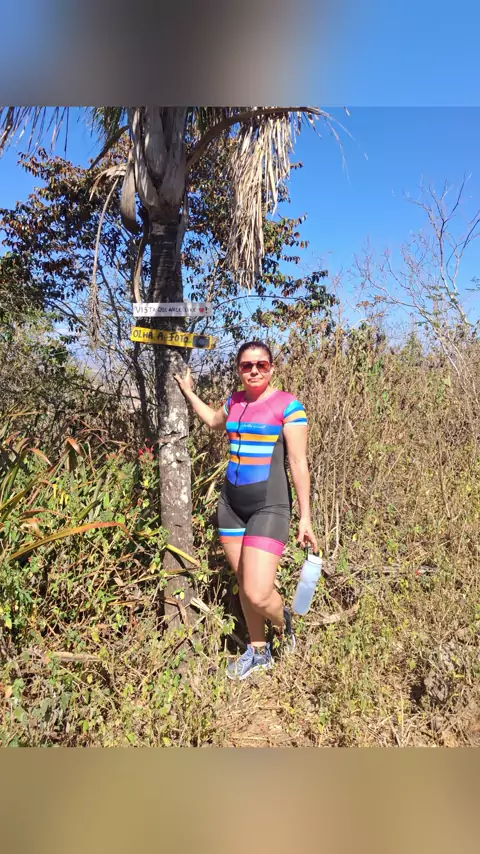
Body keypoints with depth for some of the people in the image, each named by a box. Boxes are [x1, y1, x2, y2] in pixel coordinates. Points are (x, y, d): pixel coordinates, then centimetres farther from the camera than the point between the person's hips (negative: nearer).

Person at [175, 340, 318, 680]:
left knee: (258, 595, -12)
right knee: (244, 586, 13)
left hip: (269, 506, -6)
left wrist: (306, 517, -11)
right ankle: (258, 651, 35)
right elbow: (215, 421, 34)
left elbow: (299, 464, -9)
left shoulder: (288, 404, -9)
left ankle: (283, 622, 24)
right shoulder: (236, 400, 9)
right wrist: (189, 392, 35)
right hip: (232, 503, 6)